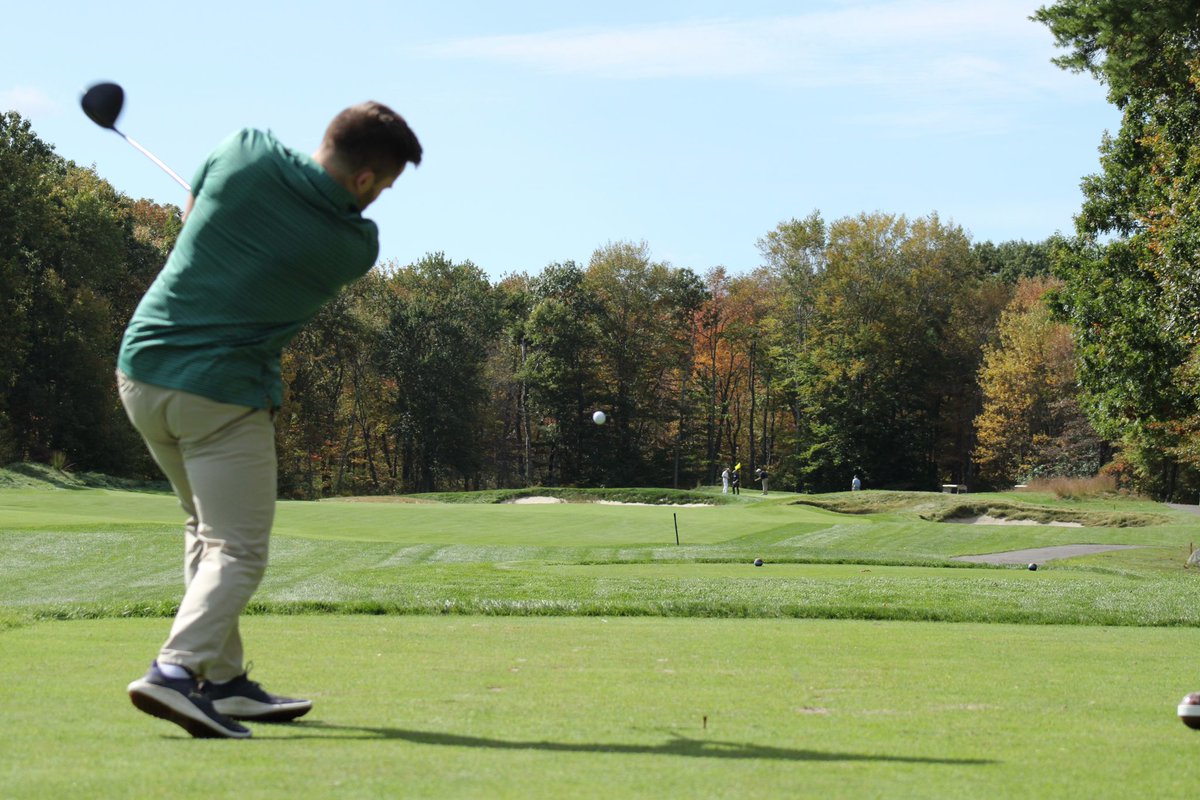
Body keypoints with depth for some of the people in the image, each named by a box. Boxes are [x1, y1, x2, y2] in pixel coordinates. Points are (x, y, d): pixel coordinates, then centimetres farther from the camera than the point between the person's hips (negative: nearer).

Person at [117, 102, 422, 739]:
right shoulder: (354, 246, -10)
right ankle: (176, 670, -23)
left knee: (207, 528, 20)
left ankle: (224, 680, 21)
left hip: (142, 365, 7)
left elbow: (190, 210, 15)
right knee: (238, 550, -1)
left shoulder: (244, 150, -3)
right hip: (223, 393, -6)